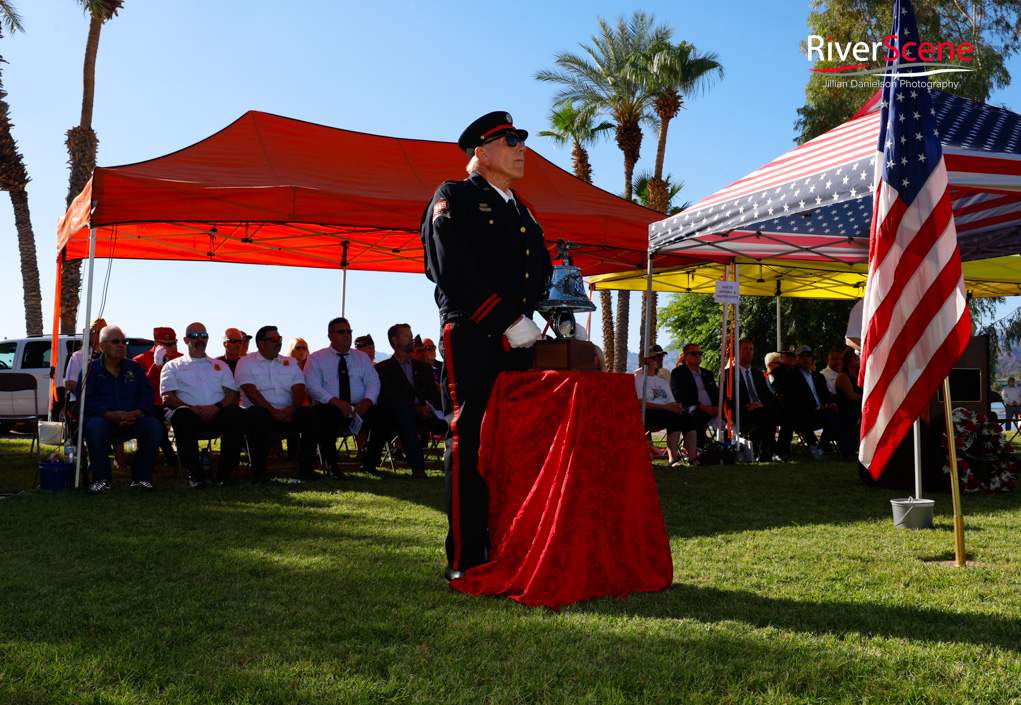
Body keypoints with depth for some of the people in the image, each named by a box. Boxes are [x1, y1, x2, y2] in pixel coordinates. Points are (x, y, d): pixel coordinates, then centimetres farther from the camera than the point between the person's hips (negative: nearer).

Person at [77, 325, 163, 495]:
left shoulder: (134, 367, 19)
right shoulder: (91, 369, 10)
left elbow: (147, 394, 9)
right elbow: (86, 400, -3)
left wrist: (138, 412, -14)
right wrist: (109, 414, -20)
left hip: (132, 420, 2)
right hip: (103, 418, -2)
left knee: (154, 426, -28)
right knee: (95, 428, -37)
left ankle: (141, 478, -17)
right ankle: (101, 479, -21)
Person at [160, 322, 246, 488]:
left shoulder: (221, 366, 28)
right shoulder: (173, 366, 21)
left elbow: (232, 395, 14)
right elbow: (167, 398, 6)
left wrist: (217, 407, -10)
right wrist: (193, 409, -13)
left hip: (216, 414, 2)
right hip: (190, 416, -2)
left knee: (237, 414, -32)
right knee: (182, 414, -38)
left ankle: (225, 471, -26)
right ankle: (194, 472, -31)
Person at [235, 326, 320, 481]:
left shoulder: (290, 363, 20)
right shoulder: (246, 362, 6)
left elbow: (299, 387, 6)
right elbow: (250, 391, -9)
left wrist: (293, 407, -16)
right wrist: (273, 411, -20)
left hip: (287, 414, 4)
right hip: (259, 411, -3)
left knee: (309, 414, -24)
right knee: (259, 415, -38)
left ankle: (306, 469, -19)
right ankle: (258, 472, -30)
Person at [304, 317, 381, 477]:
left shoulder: (362, 357, 20)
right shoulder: (316, 358, 10)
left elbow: (373, 382, 8)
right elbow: (312, 386, -5)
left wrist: (367, 401, -15)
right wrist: (335, 401, -22)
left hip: (359, 409, 3)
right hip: (330, 408, -2)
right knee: (325, 415, -39)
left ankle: (368, 462, -12)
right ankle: (330, 465, -21)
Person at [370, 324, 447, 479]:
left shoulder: (423, 367, 26)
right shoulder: (383, 368, 11)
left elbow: (434, 394, 16)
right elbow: (389, 398, -5)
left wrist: (431, 406, -10)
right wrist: (415, 409, -20)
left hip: (424, 414, 3)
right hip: (397, 414, -3)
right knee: (403, 406, -41)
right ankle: (417, 467, -46)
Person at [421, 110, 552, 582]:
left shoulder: (523, 212, 26)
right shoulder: (454, 198, 3)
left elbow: (543, 274, 24)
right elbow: (456, 272, -11)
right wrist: (508, 320, -16)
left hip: (516, 344, 7)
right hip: (471, 340, -7)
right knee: (470, 443, -6)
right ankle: (465, 560, -1)